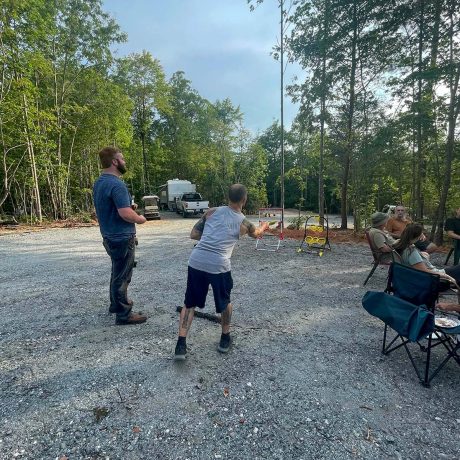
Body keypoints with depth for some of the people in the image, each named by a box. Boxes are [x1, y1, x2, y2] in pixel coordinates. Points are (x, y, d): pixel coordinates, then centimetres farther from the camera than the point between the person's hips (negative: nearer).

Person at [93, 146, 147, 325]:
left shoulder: (99, 183, 9)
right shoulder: (116, 184, -22)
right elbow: (126, 214, -30)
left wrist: (129, 206, 10)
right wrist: (140, 219, -11)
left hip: (110, 236, 10)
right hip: (122, 238, -10)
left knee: (117, 272, 23)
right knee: (122, 276, 1)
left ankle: (116, 303, 39)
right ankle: (124, 314, 12)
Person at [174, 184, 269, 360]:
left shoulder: (212, 211, 13)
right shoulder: (244, 222, 10)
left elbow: (193, 234, 13)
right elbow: (256, 233, 34)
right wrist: (264, 226, 56)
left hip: (196, 261, 2)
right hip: (219, 265, -2)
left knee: (189, 303, 19)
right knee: (225, 302, 25)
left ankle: (181, 345, 14)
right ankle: (225, 340, 38)